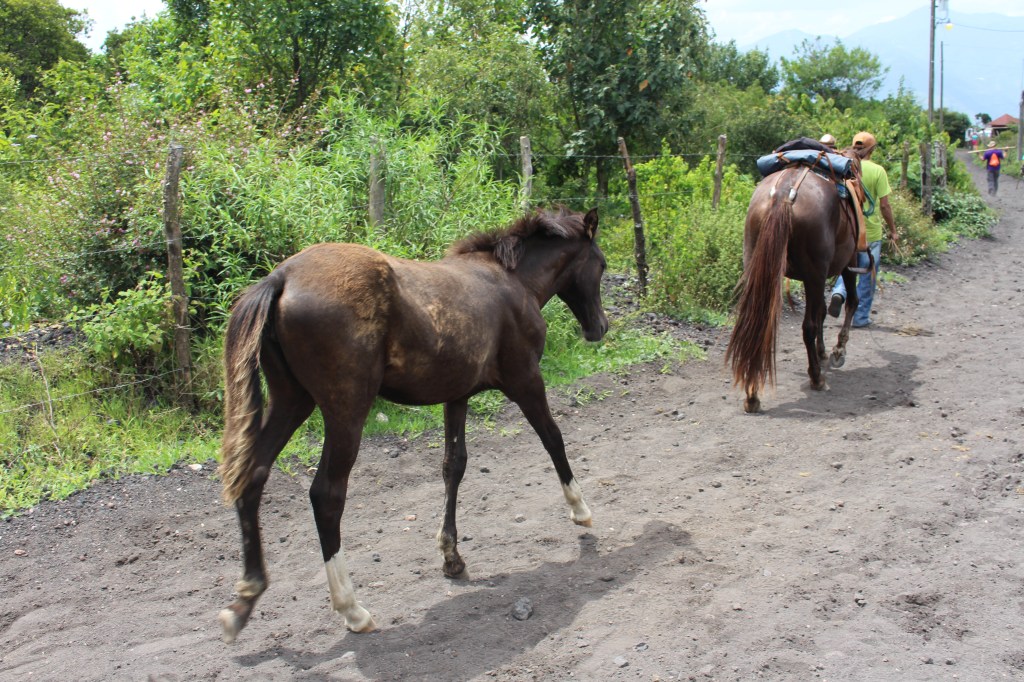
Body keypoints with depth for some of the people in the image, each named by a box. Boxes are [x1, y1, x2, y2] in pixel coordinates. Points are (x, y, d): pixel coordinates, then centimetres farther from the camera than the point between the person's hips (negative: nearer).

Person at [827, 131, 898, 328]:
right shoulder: (877, 171, -10)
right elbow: (884, 204, -10)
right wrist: (892, 229, 2)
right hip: (871, 231, -3)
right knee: (867, 275, 8)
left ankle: (838, 293, -8)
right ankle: (861, 317, 13)